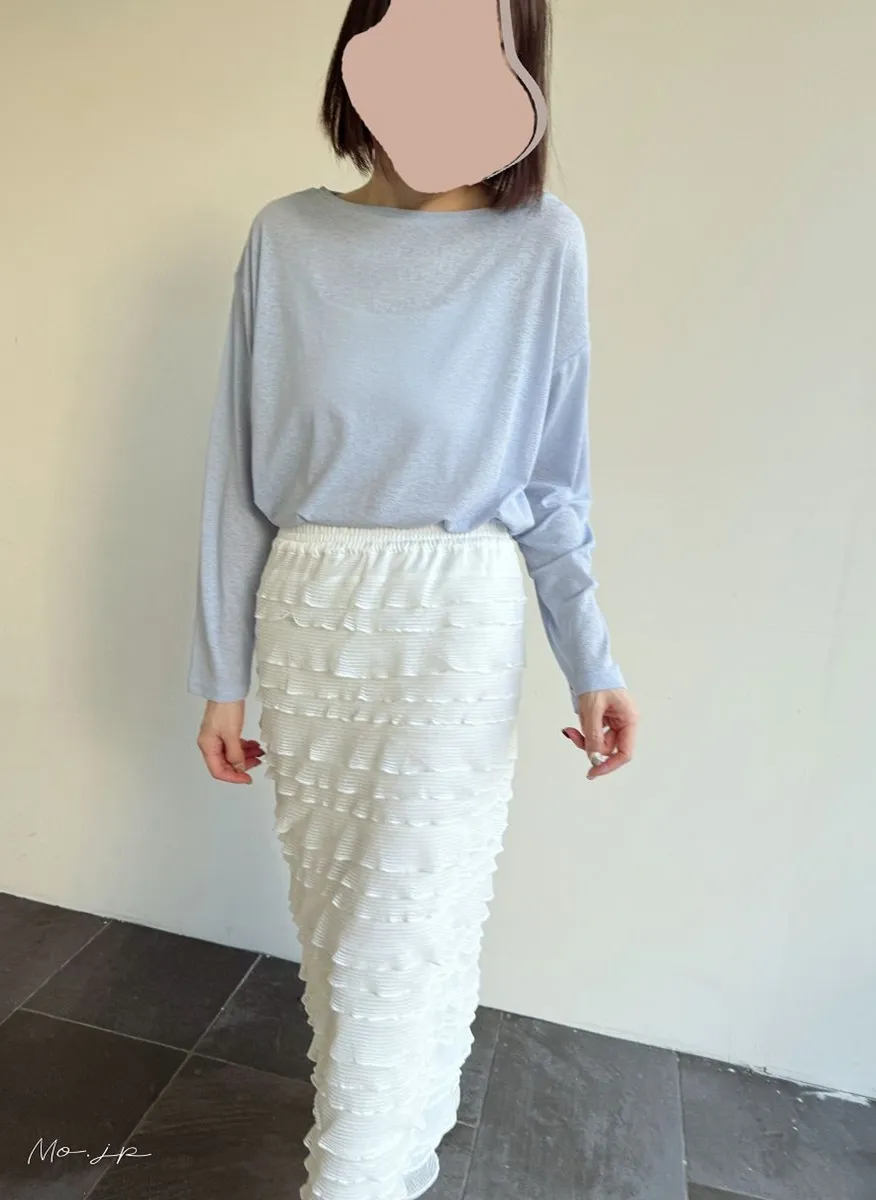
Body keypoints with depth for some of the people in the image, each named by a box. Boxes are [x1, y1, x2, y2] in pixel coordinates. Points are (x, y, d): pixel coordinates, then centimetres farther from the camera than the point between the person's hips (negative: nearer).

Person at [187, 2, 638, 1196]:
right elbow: (240, 472, 2)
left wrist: (592, 662, -8)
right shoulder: (287, 238, 2)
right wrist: (223, 674, 3)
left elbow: (552, 481, 1)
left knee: (397, 937, 2)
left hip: (457, 622, -2)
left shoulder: (543, 243, -2)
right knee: (332, 915, 15)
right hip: (310, 617, 3)